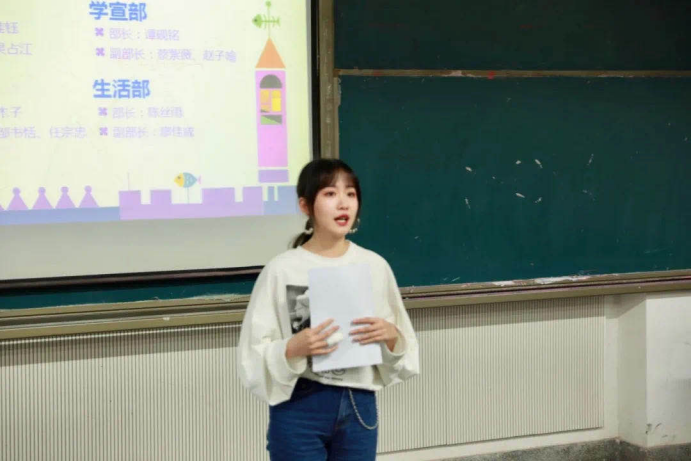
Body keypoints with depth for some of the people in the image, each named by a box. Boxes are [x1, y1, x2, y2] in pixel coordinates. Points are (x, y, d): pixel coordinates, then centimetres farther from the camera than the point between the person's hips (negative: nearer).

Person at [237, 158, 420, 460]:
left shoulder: (374, 266, 2)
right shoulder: (281, 270, -8)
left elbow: (401, 342, 10)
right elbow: (255, 355, -8)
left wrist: (390, 335, -12)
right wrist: (293, 348, -25)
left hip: (358, 406, 4)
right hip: (299, 409, -3)